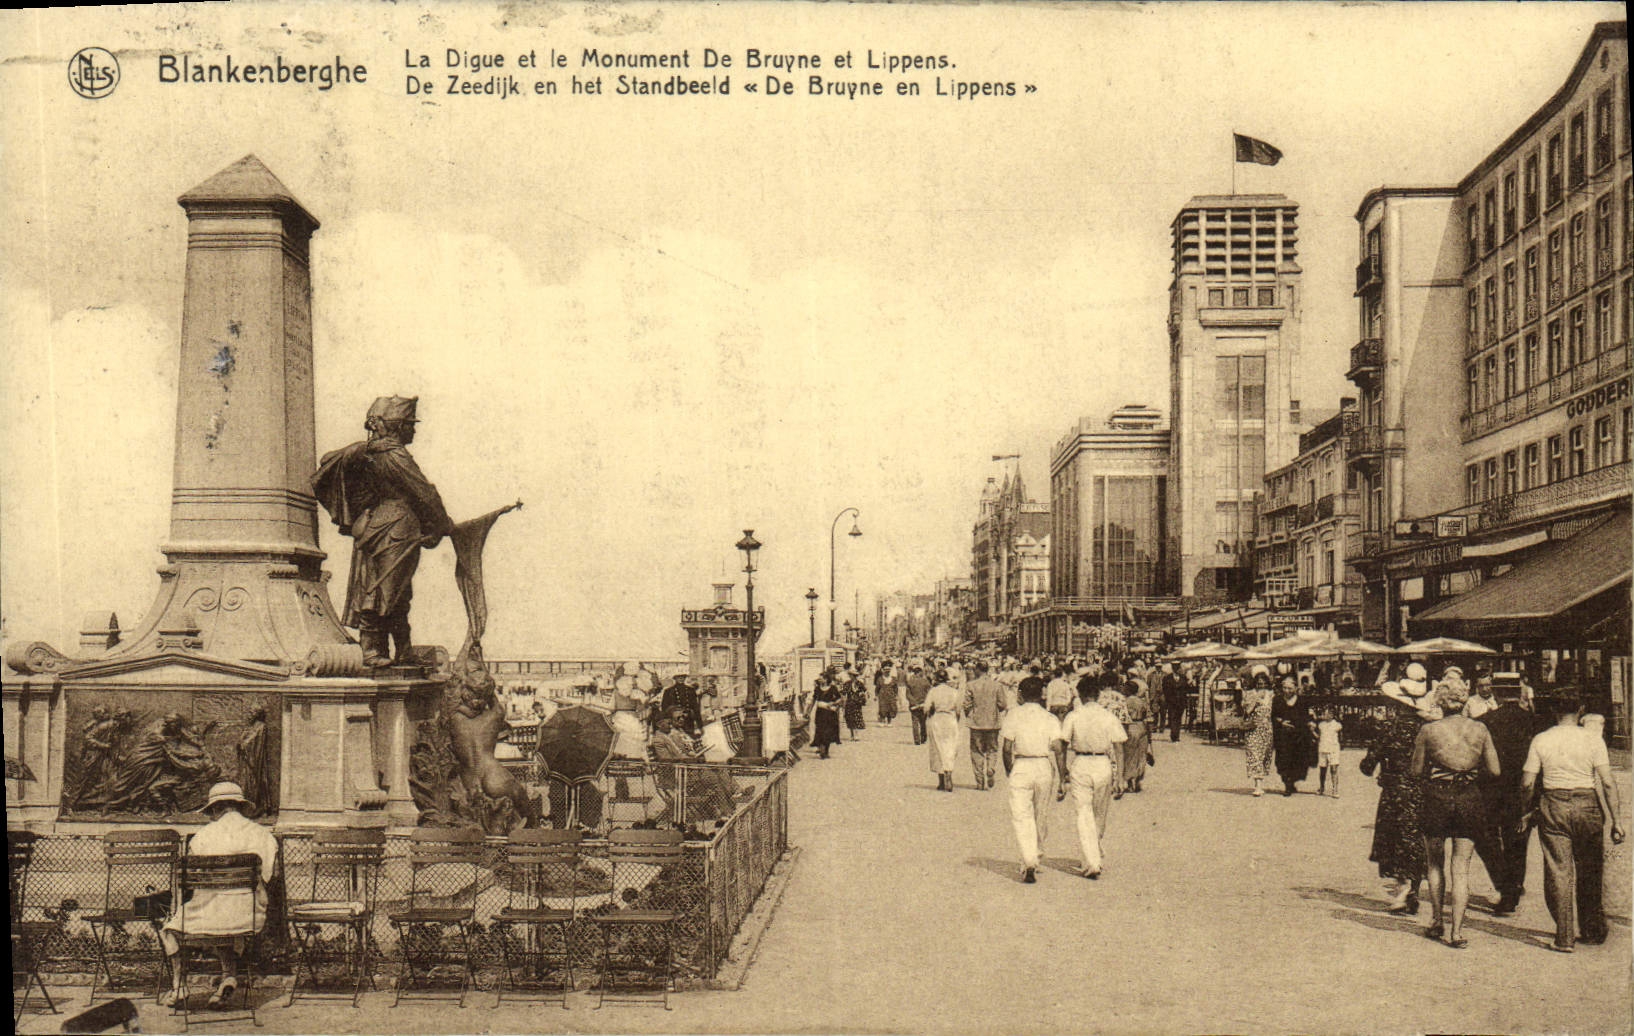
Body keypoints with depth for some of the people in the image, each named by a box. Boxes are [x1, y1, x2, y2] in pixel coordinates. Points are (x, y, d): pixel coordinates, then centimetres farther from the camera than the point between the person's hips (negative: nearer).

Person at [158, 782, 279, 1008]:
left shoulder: (204, 835, -5)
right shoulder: (263, 835, 1)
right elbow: (266, 878, 5)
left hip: (210, 912, -3)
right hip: (251, 917, 3)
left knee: (169, 927, 26)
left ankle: (177, 985, 23)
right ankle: (230, 975, 19)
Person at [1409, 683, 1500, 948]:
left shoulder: (1428, 731, -8)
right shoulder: (1480, 730, -2)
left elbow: (1417, 770, -2)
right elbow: (1494, 770, 2)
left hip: (1437, 798, -1)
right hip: (1469, 800, 1)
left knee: (1435, 864, 18)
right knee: (1461, 868, 6)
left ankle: (1437, 921, 23)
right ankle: (1457, 931, 2)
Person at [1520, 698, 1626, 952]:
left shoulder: (1540, 740, 1)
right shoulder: (1592, 739, -3)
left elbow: (1527, 783, -1)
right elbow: (1607, 782, -8)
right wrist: (1616, 820, -4)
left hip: (1553, 806, 0)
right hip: (1586, 806, 0)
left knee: (1558, 873, 4)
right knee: (1590, 874, 14)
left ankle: (1565, 937, 4)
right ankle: (1594, 933, 25)